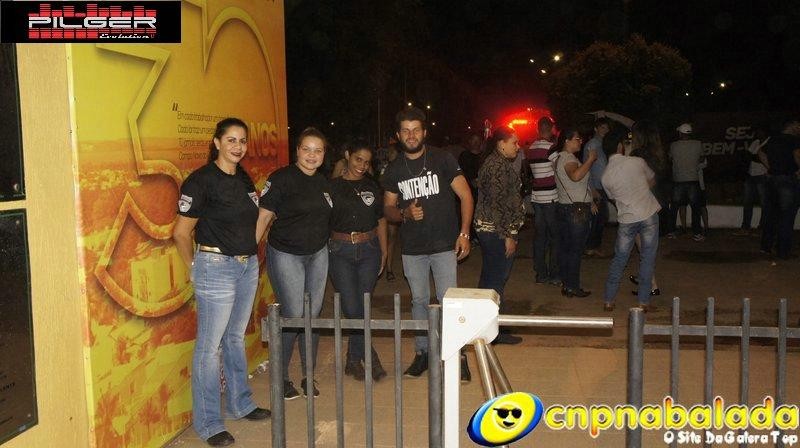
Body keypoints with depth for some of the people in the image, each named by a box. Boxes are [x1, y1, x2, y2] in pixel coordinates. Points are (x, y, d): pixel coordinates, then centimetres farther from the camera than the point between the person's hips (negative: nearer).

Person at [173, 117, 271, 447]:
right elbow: (181, 233, -11)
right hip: (216, 268, -7)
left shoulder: (244, 179, 10)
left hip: (248, 267, 7)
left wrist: (250, 255, 15)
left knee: (236, 338, 19)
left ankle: (240, 404, 33)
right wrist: (195, 267, -2)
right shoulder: (201, 180, -13)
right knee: (210, 346, -1)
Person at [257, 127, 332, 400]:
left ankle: (309, 376, 22)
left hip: (318, 254, 6)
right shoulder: (282, 178, -12)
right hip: (286, 255, -6)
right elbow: (264, 216, -15)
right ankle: (281, 378, 13)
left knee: (313, 315, 8)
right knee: (293, 316, -6)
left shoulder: (322, 182, 7)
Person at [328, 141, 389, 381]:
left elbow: (381, 221, 14)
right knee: (352, 309, -8)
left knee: (362, 307, 4)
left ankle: (354, 360, 19)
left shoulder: (372, 186, 10)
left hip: (369, 250, 2)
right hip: (341, 251, -2)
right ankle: (370, 357, 7)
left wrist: (383, 252, 9)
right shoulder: (333, 186, 2)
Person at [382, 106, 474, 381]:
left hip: (444, 245, -3)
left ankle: (458, 355, 9)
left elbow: (465, 196, -3)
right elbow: (388, 209, 11)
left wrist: (464, 233, -11)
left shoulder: (442, 160, -4)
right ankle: (422, 353, 26)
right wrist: (405, 213, -12)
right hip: (412, 248, 4)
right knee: (419, 301, 13)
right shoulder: (394, 170, 6)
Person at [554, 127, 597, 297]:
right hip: (576, 210, -10)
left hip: (565, 207, 10)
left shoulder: (561, 158, 18)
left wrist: (588, 201, 29)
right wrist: (591, 159, -26)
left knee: (565, 247, 12)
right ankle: (573, 287, 1)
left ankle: (566, 283, 20)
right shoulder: (567, 157, -15)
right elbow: (576, 176, -37)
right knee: (575, 250, -4)